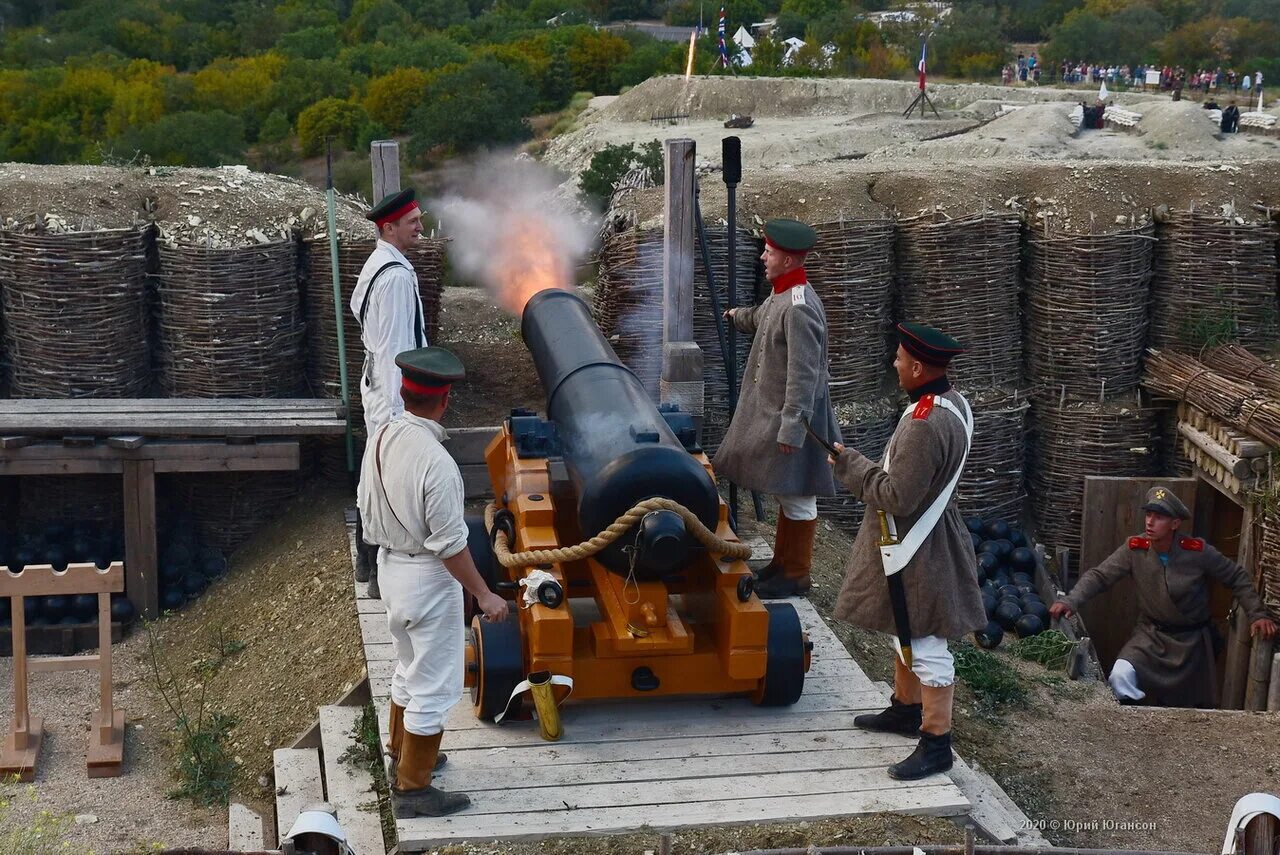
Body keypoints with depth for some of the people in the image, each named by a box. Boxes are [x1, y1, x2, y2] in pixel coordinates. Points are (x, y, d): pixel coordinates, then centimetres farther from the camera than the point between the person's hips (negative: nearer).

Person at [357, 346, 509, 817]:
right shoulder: (435, 461, -28)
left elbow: (366, 505, 11)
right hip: (428, 578, -9)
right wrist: (484, 595, -15)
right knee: (433, 686, 4)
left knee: (409, 670, 27)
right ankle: (412, 788, 13)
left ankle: (403, 754, 44)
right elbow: (449, 545, -24)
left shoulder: (380, 438, -4)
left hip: (389, 564, 9)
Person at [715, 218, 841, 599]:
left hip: (792, 415, -10)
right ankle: (781, 563, 31)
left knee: (796, 497, 1)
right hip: (773, 410, 10)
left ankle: (796, 576, 11)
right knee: (785, 493, 19)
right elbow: (761, 317, 33)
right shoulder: (781, 296, 7)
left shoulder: (799, 308, -24)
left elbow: (804, 375, -26)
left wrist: (791, 427, -26)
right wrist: (738, 316, 52)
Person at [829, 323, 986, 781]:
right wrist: (863, 465, 12)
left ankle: (936, 743, 9)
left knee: (924, 643, -1)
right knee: (905, 632, 25)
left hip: (917, 551, -11)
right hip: (919, 540, 11)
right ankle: (906, 708, 42)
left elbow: (899, 497, -28)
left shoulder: (925, 426, -31)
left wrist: (851, 465, -16)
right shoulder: (952, 401, 2)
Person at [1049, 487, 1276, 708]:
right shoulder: (1134, 549, -14)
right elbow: (1099, 576, -12)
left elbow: (1237, 578, -4)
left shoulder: (1198, 552, -17)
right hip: (1151, 634, 0)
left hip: (1192, 640, 0)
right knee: (1120, 677, -26)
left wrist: (1257, 614, -11)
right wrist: (1070, 601, -27)